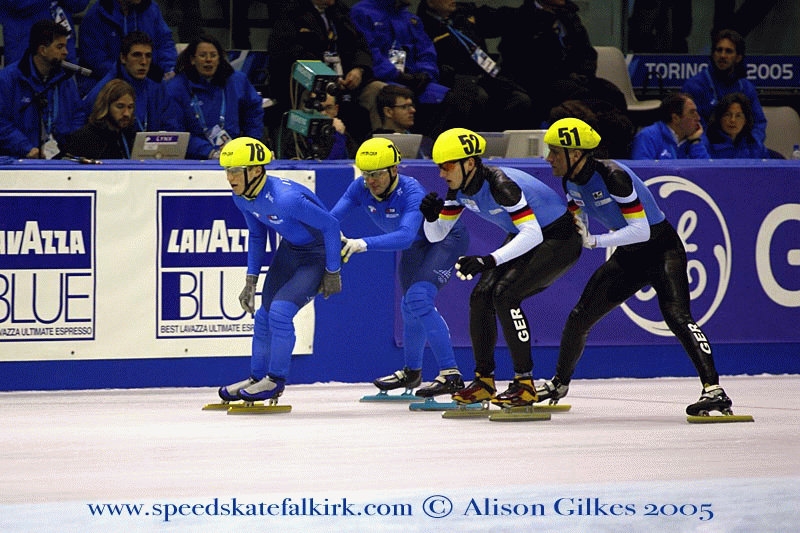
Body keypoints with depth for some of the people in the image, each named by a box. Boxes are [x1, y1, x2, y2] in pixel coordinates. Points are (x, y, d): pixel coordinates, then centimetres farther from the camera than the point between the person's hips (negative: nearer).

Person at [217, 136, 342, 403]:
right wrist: (251, 281, 7)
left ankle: (276, 381, -1)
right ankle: (257, 378, 26)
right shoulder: (242, 197, -9)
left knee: (280, 309, -18)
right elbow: (256, 235, 10)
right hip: (289, 249, 8)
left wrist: (332, 272, -18)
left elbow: (330, 225, -26)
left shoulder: (286, 198, -36)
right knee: (264, 314, 9)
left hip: (319, 254, -8)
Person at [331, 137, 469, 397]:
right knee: (411, 308, 16)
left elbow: (405, 236, -51)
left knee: (420, 298, -25)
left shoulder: (411, 192, -38)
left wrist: (363, 244, -63)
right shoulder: (360, 189, -20)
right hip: (416, 246, 7)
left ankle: (451, 375, -24)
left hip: (447, 238, -7)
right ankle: (412, 372, 41)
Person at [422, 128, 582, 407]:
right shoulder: (460, 188, -5)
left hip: (559, 242, -9)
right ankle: (484, 381, 8)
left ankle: (525, 385, -18)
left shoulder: (499, 184, -31)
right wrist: (431, 215, -20)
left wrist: (490, 260, -46)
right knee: (481, 297, -4)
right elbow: (436, 235, 3)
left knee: (505, 295, -23)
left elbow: (533, 234, -38)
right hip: (524, 238, 9)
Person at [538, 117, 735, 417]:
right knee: (581, 316, 7)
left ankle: (714, 389, -33)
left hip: (662, 249, -8)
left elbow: (641, 230, -28)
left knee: (676, 316, -28)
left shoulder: (612, 176, -27)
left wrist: (593, 241, -30)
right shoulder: (571, 180, -2)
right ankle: (559, 383, 28)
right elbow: (577, 222, 14)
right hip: (629, 257, 8)